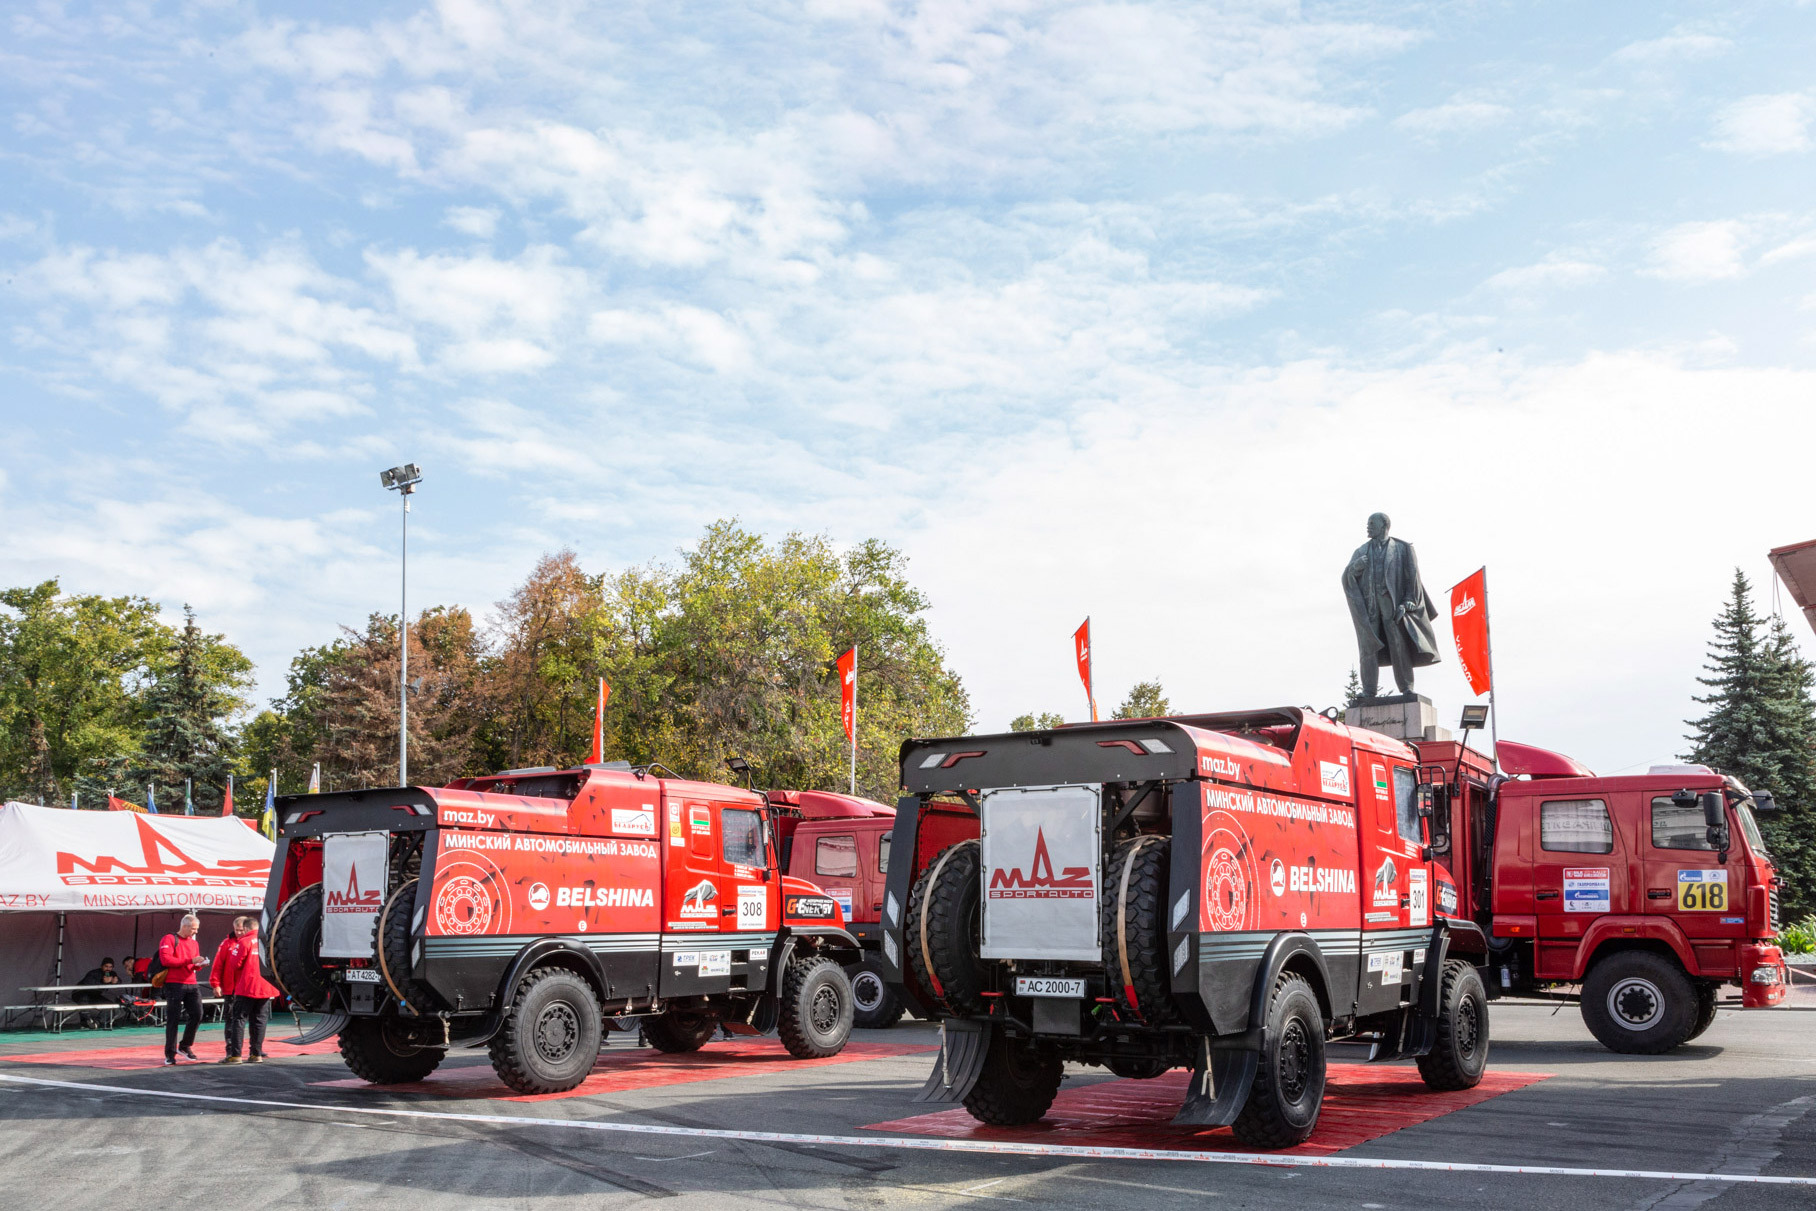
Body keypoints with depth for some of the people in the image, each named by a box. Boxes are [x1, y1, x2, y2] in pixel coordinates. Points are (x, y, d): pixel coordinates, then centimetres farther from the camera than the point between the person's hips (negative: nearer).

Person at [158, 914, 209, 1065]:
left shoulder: (194, 943, 19)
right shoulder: (169, 939, -2)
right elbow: (165, 959, -15)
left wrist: (200, 964, 1)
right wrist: (190, 960, -18)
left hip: (191, 985, 6)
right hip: (174, 984, -6)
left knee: (197, 1015, -2)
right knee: (172, 1019, -3)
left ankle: (186, 1047, 15)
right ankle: (170, 1055, 3)